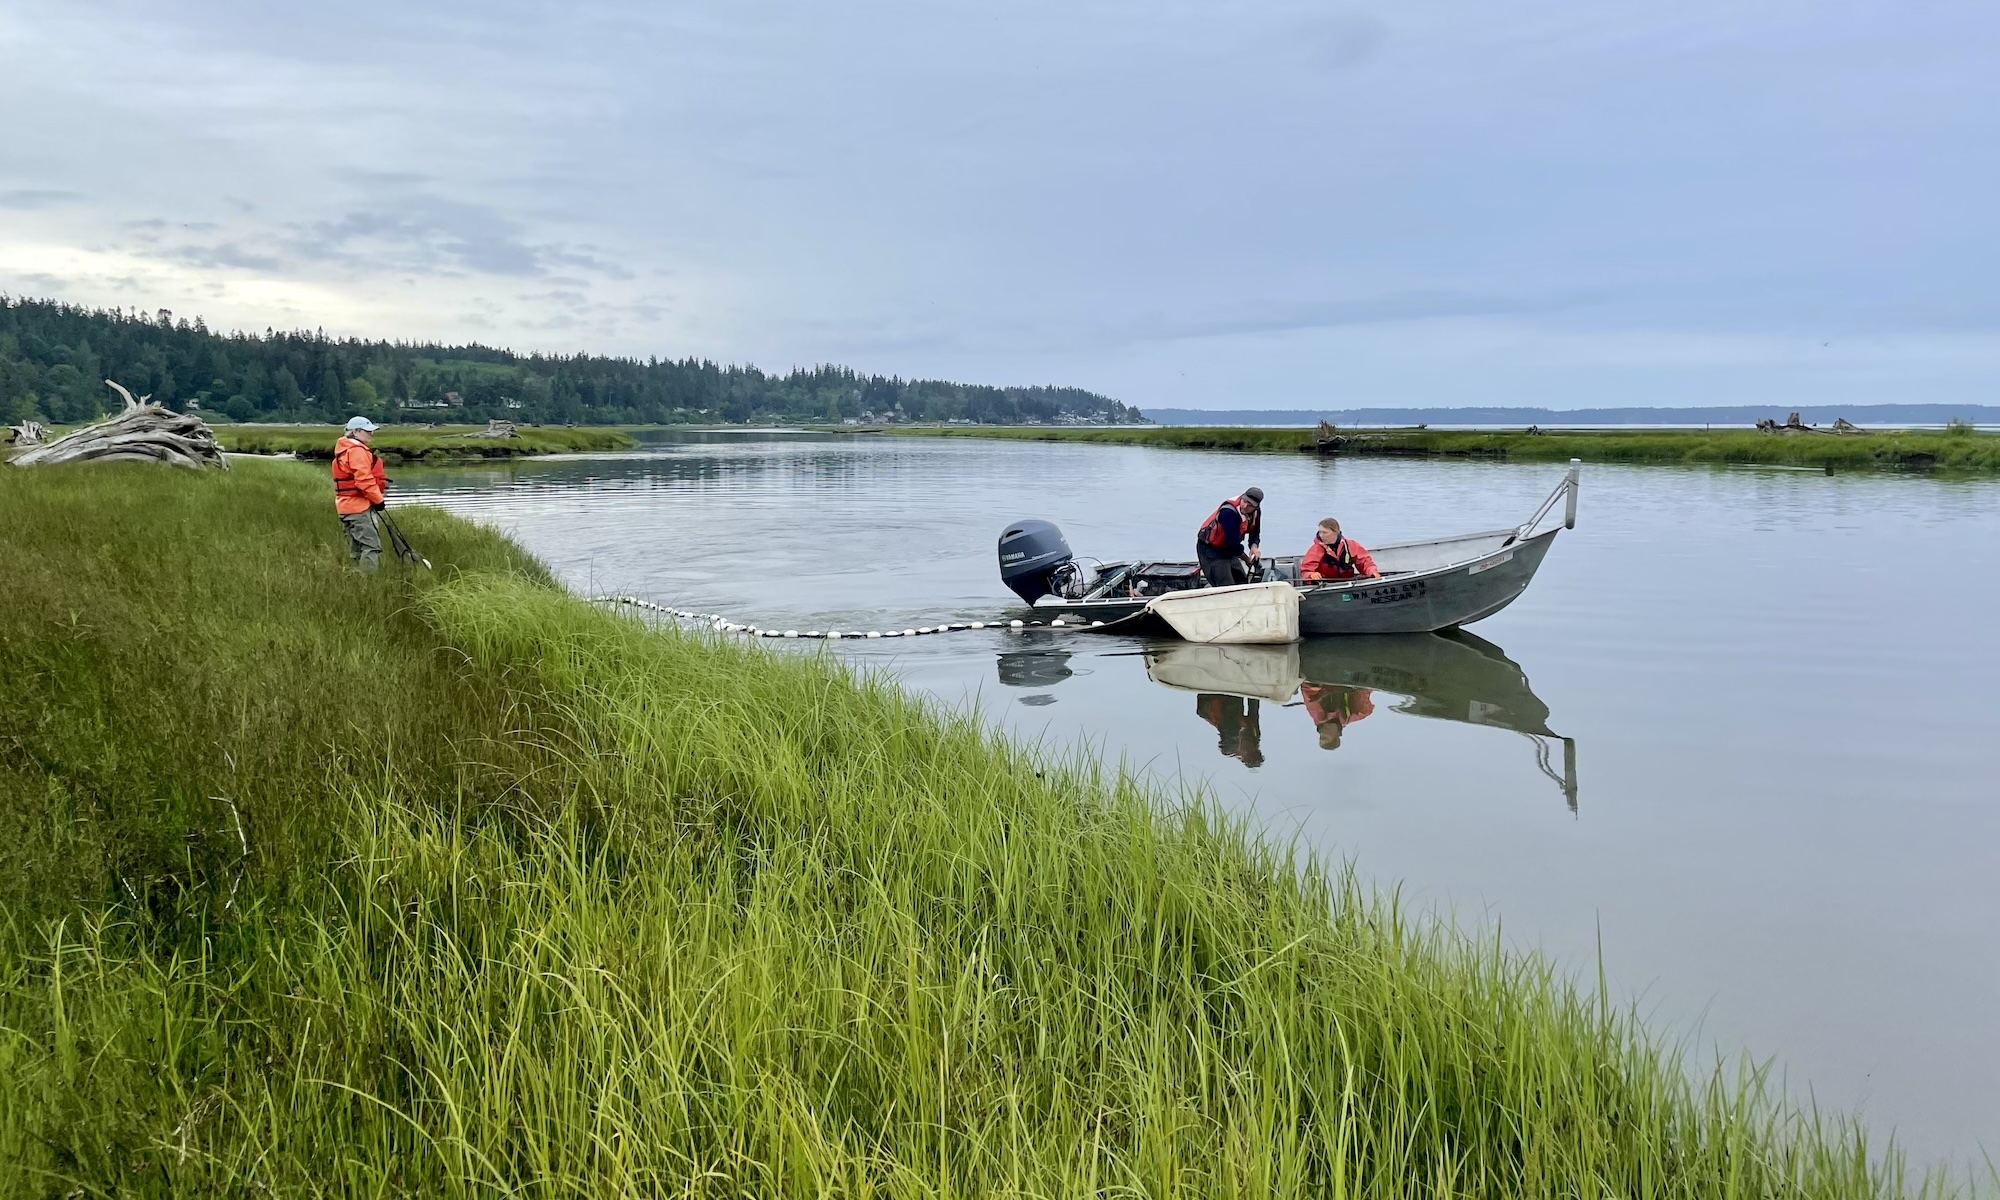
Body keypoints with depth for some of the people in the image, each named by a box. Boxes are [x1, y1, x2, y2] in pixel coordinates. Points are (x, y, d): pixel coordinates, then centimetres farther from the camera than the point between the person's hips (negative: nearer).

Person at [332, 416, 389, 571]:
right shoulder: (357, 451, -12)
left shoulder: (344, 451, 21)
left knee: (357, 550, 13)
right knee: (371, 547, -13)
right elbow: (364, 480, -21)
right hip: (360, 507, -11)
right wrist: (379, 499, -10)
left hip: (346, 507, 11)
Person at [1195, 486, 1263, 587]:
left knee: (1243, 582, 11)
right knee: (1225, 586, -18)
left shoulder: (1255, 511, -5)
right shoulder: (1229, 512, -32)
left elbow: (1255, 532, 10)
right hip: (1210, 549, -9)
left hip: (1227, 549, 9)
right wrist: (1247, 560, -15)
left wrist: (1254, 546, -13)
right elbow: (1232, 541, -29)